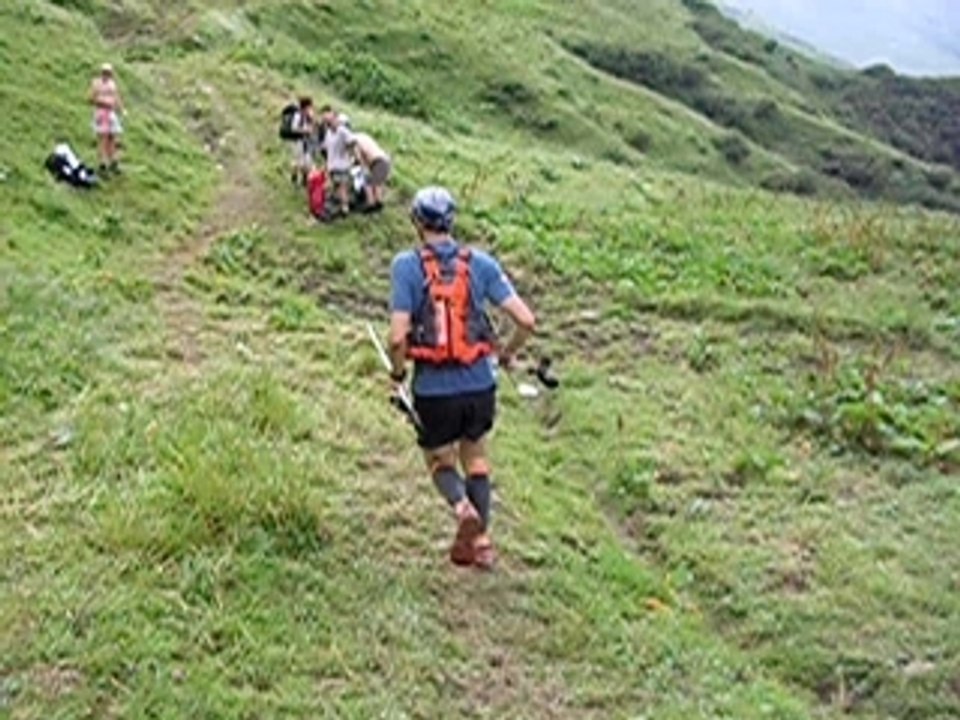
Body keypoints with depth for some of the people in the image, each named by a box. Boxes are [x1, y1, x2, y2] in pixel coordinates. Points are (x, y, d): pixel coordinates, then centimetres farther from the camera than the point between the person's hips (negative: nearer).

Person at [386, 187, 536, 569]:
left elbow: (398, 336, -17)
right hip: (480, 384, 2)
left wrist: (397, 370, 3)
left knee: (440, 460, 21)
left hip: (434, 389, -2)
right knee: (475, 456, 26)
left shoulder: (406, 266, -9)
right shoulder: (480, 263, -2)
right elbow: (525, 320, -5)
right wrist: (507, 353, 14)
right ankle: (481, 541, 26)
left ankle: (463, 508, -9)